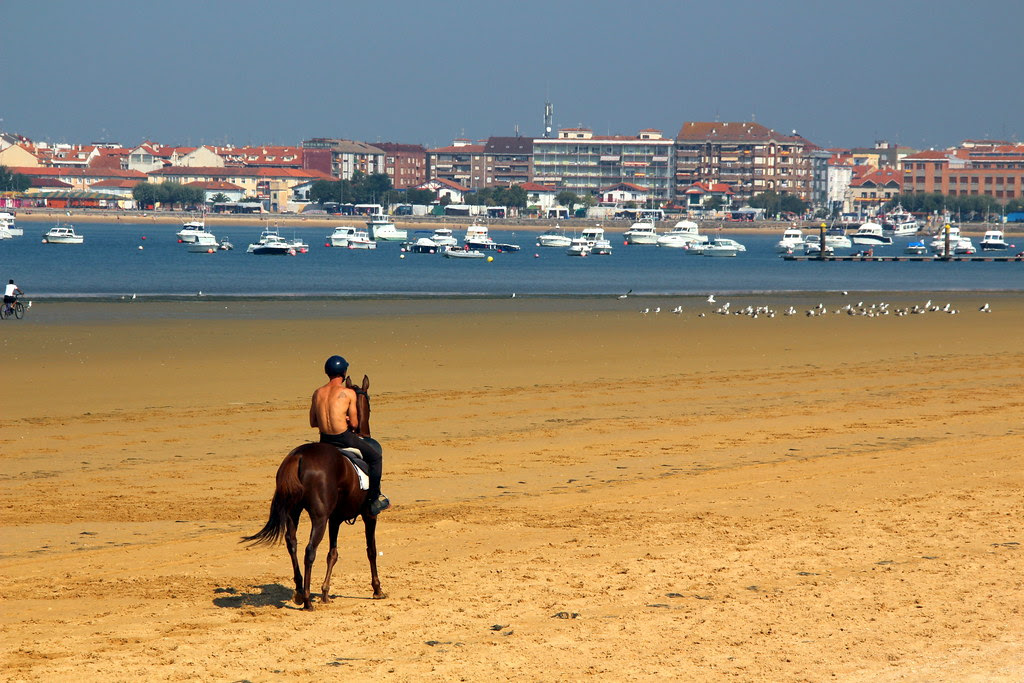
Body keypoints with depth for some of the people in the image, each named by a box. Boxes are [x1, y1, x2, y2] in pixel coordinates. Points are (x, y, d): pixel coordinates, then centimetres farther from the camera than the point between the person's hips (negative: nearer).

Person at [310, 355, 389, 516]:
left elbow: (312, 423, 7)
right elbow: (354, 424, -9)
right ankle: (374, 500, 17)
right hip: (344, 438, -5)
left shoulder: (317, 393, 3)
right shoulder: (348, 393, -11)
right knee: (375, 456, 15)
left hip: (324, 440, 6)